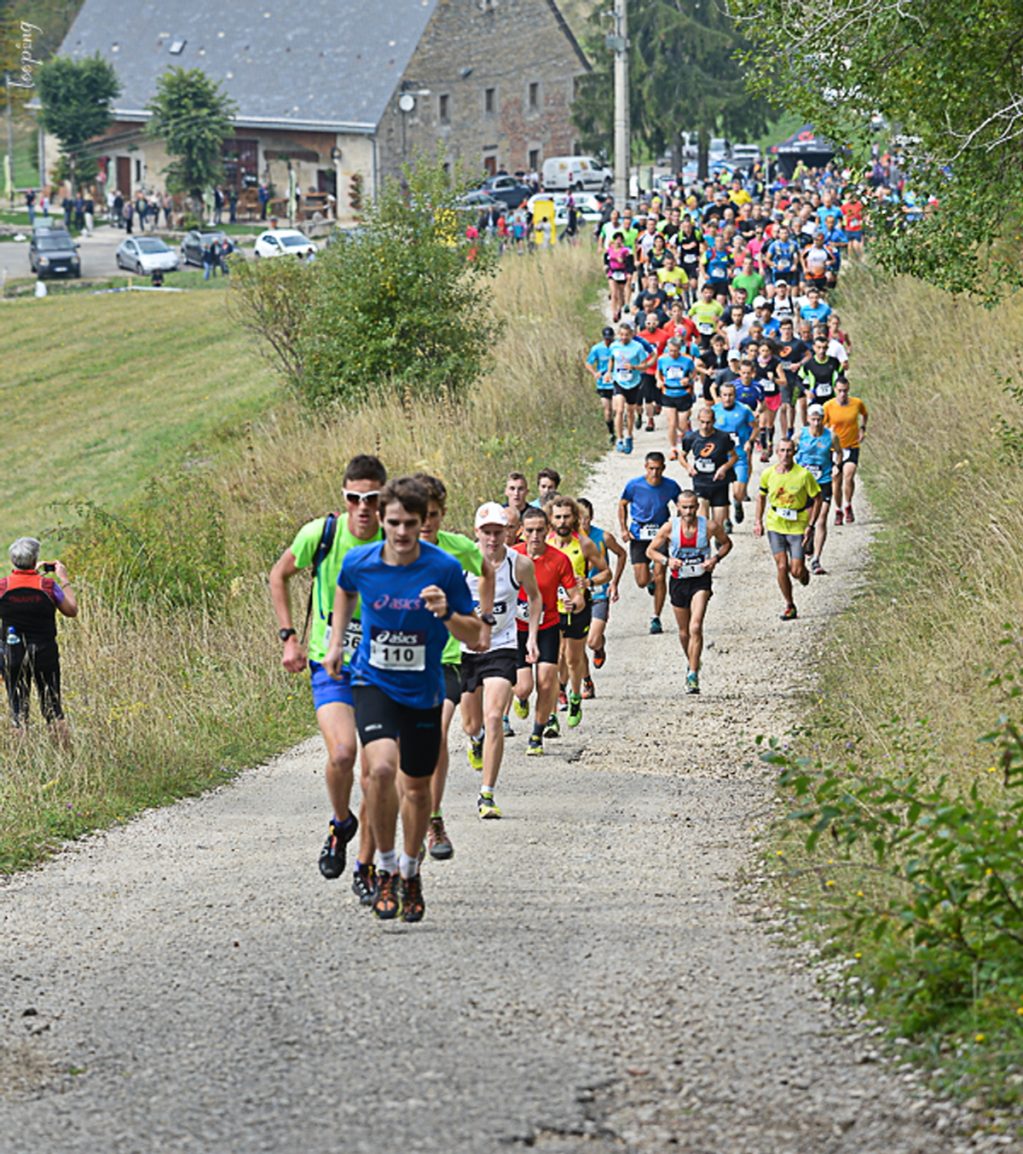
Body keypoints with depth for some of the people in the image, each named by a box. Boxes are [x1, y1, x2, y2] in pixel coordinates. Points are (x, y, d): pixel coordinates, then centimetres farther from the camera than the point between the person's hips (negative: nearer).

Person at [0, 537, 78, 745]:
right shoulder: (48, 585, -9)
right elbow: (72, 610, 3)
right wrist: (64, 580, 12)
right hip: (45, 653, 0)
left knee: (18, 711, 7)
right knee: (52, 707, 9)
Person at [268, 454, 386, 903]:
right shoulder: (320, 534, -9)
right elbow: (279, 576, 9)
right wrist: (289, 637, 2)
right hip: (330, 665, -1)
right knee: (342, 753, -23)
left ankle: (365, 867, 18)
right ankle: (340, 825, 8)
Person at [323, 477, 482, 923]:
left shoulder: (444, 569, -15)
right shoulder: (359, 562, -10)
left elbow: (474, 636, -9)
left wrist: (447, 615, -28)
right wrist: (336, 644, 13)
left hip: (423, 690, 1)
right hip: (373, 683, -1)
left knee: (417, 787, 11)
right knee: (381, 768, -24)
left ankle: (410, 872, 37)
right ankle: (385, 868, -6)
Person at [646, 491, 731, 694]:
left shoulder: (709, 527, -8)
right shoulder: (669, 528, -6)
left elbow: (726, 543, 10)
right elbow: (650, 551, 3)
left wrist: (716, 559, -9)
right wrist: (667, 560, -16)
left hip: (701, 580, -2)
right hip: (678, 581, 2)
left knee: (695, 628, -19)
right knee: (684, 632, 14)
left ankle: (693, 675, -17)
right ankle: (692, 661, 42)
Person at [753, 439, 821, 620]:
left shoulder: (803, 475, -13)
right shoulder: (768, 474, -3)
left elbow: (817, 499, -5)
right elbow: (761, 496, 14)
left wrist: (810, 526, -9)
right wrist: (758, 520, 7)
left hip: (797, 527, -2)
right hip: (775, 525, 2)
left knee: (796, 571, -5)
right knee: (781, 567, -4)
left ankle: (804, 572, 34)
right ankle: (789, 606, 12)